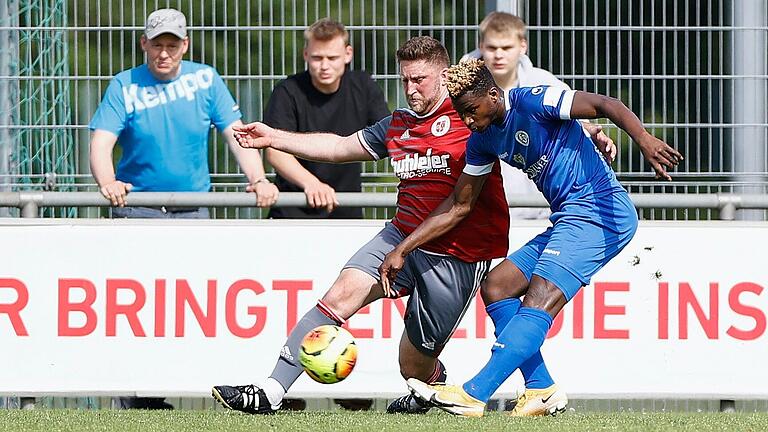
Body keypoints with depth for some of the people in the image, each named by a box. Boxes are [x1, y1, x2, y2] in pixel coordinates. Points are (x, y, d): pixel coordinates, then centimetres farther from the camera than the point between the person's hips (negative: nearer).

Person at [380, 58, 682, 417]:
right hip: (569, 220, 10)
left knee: (538, 304, -18)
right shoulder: (483, 140, 13)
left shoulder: (532, 102, -12)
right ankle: (542, 390, 1)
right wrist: (402, 250, 17)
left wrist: (644, 139, -39)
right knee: (496, 284, 7)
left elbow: (604, 105, -21)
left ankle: (473, 395, -26)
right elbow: (459, 206, 20)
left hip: (599, 211, -10)